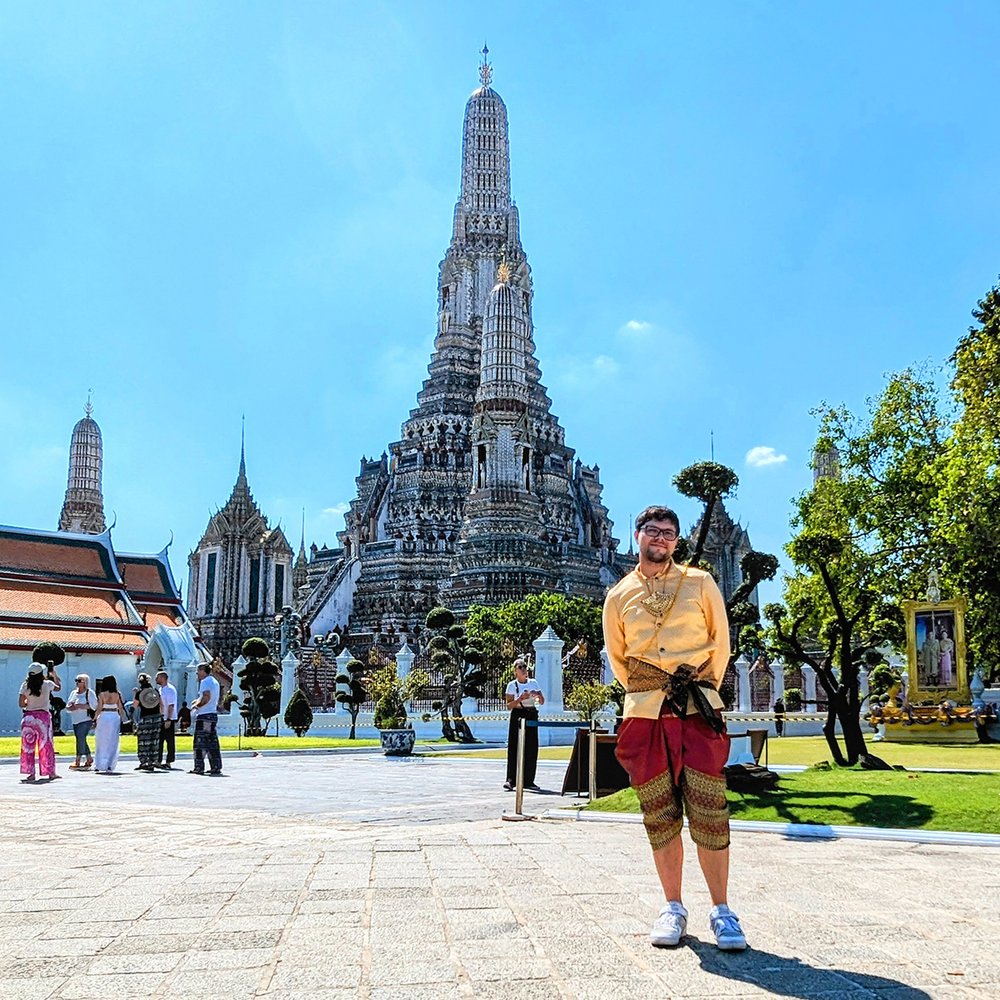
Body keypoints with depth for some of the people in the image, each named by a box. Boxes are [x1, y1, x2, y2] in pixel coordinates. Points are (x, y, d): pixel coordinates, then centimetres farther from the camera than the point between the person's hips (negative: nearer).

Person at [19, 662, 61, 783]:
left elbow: (21, 704, -1)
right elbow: (59, 687, 18)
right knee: (46, 745, 6)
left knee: (28, 746, 7)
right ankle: (50, 773, 10)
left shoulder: (25, 685, -2)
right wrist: (54, 674, 31)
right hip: (43, 716, -1)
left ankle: (30, 774, 5)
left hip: (28, 717, 1)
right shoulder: (47, 684, -4)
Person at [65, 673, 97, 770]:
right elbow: (68, 707, 14)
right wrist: (70, 707, -11)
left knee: (80, 739, -14)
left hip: (85, 720, -7)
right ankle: (89, 759, 22)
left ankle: (77, 762, -14)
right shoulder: (74, 693, 16)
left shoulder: (89, 693, -3)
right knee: (81, 741, 11)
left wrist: (79, 706, -18)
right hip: (75, 721, 7)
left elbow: (93, 706, -14)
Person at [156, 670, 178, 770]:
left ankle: (168, 762, 2)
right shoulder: (160, 689, 15)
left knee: (170, 741, -2)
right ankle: (158, 761, 14)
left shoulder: (170, 689, -13)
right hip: (161, 719, 9)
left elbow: (171, 706, -19)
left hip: (169, 719, -9)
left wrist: (168, 720, -23)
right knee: (159, 740, 9)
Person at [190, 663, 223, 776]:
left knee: (200, 742, -4)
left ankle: (199, 767, -4)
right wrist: (198, 701, 18)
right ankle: (216, 767, 7)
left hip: (204, 716, -9)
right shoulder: (215, 682, 18)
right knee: (213, 742, 8)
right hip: (214, 714, 9)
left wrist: (196, 706, -8)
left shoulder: (205, 681, -10)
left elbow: (206, 698, -20)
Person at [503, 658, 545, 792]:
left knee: (531, 748, 3)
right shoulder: (512, 685, -1)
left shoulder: (534, 683, 10)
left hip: (532, 715, 4)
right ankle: (510, 780, -8)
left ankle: (528, 781, 10)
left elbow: (542, 702, 12)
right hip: (518, 716, -4)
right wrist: (520, 699, -19)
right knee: (514, 747, -9)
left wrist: (538, 695, -8)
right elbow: (509, 705, -5)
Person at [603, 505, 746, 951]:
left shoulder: (699, 583, 5)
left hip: (698, 710, -2)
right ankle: (672, 908, 15)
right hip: (645, 714, 2)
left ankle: (721, 910, 5)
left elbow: (720, 641, 13)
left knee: (708, 810, -5)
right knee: (659, 814, 5)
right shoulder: (618, 596, 10)